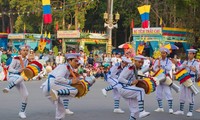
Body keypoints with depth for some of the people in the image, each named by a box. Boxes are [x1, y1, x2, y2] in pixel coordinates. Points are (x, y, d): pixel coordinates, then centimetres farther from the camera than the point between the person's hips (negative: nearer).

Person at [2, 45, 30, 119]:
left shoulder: (26, 61, 12)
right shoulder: (16, 58, -8)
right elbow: (10, 69, -11)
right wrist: (18, 72, -25)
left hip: (19, 78, 6)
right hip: (11, 76, -6)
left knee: (26, 95, -6)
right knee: (21, 77, -41)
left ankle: (22, 112, 6)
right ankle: (8, 88, -46)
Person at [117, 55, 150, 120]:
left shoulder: (136, 69, 11)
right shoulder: (130, 68, -17)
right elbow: (120, 79, -22)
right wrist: (131, 82, -27)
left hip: (127, 89, 9)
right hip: (122, 88, -9)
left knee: (135, 110, 6)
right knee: (141, 91, -27)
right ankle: (141, 112, -29)